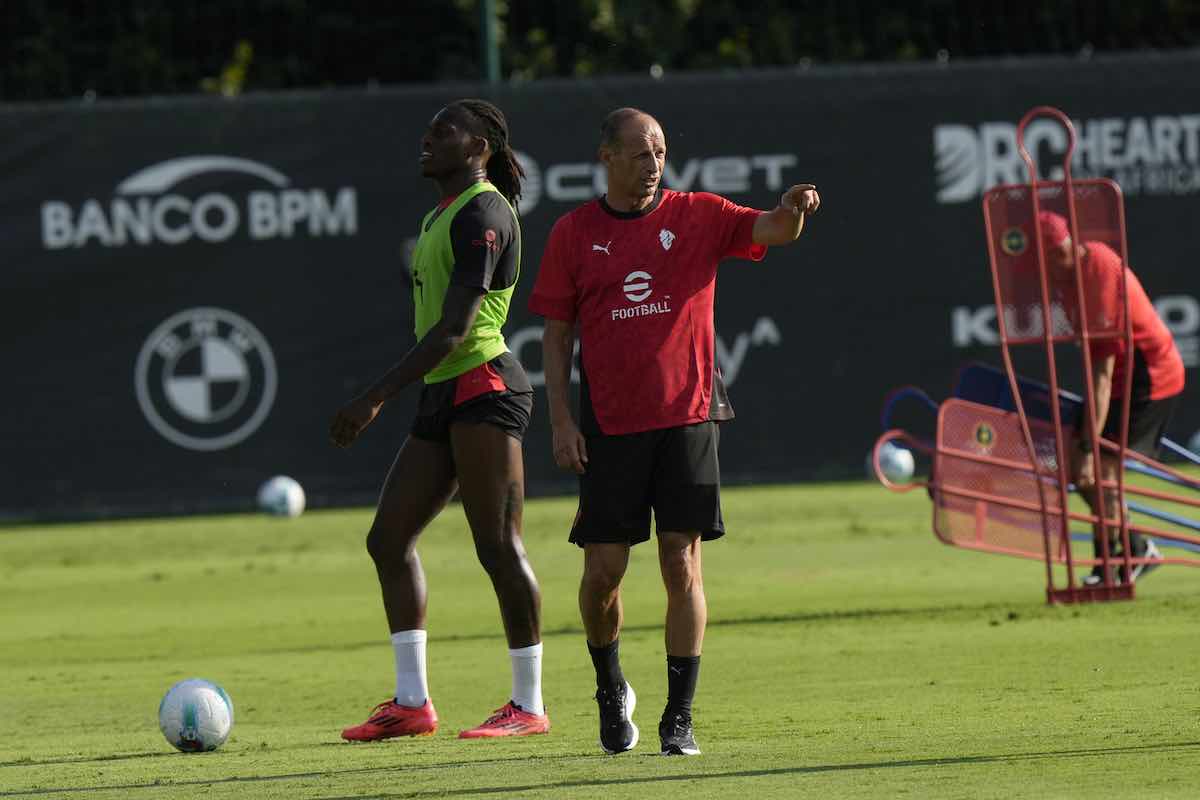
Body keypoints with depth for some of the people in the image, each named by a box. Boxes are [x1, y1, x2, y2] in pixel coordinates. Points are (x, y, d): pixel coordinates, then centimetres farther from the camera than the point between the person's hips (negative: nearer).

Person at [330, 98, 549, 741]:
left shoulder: (482, 213, -13)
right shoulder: (443, 214, 18)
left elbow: (455, 328, -21)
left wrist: (377, 397, -23)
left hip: (482, 387, -10)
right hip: (443, 398, 10)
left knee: (498, 546, -8)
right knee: (388, 538, 7)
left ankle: (528, 706, -2)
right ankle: (411, 702, 10)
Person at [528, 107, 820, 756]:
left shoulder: (697, 216, 4)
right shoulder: (573, 234, 5)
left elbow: (770, 231, -9)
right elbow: (556, 334, 7)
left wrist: (792, 211, -33)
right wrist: (560, 421, 0)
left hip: (687, 415, 0)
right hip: (609, 426, 0)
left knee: (682, 566, -4)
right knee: (603, 570, 0)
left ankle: (679, 719, 0)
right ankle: (610, 688, 27)